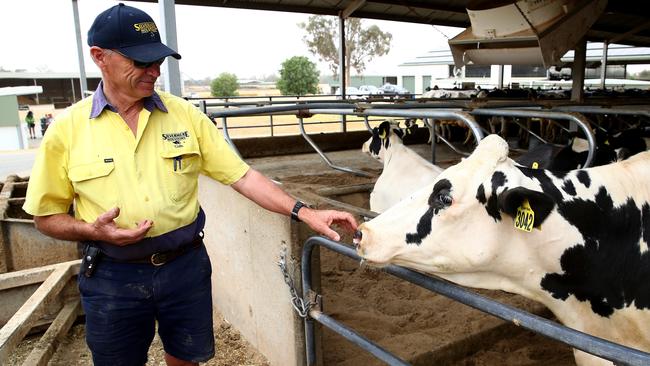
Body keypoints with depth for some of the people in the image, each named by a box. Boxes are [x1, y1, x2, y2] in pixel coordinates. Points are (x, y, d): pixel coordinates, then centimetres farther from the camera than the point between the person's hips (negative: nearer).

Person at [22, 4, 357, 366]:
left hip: (186, 266, 1)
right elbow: (47, 215, 2)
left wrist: (302, 211, -14)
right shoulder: (68, 128, -6)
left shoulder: (185, 114, -4)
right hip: (113, 278, 0)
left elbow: (242, 174, -5)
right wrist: (93, 230, -18)